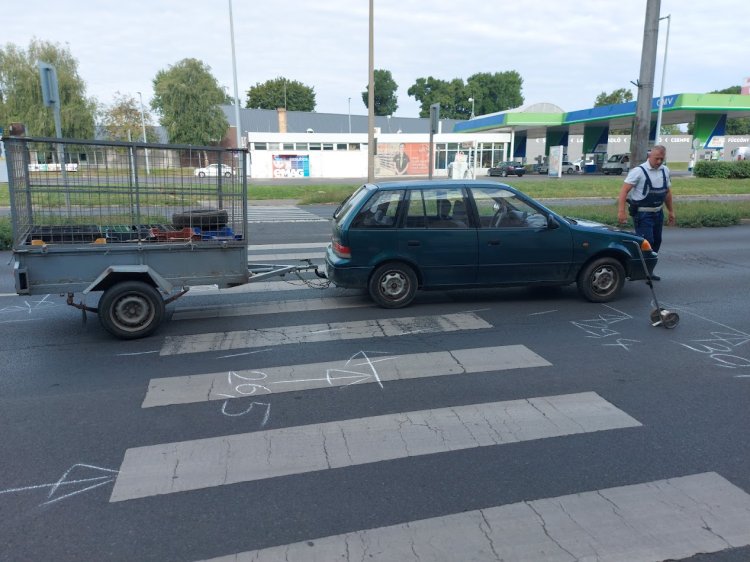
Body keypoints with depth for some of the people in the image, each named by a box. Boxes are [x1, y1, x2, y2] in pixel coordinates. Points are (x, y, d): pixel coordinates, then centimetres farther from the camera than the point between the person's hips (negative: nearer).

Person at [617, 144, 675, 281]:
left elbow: (667, 192, 20)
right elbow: (624, 191, -19)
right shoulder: (639, 171, -13)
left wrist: (671, 211, 20)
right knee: (646, 243, -11)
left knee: (656, 242, 13)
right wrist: (621, 211, -28)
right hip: (643, 214, -7)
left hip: (658, 213, 8)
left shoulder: (665, 171, 9)